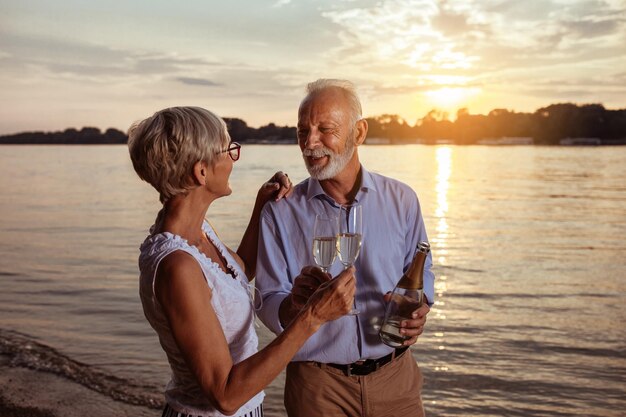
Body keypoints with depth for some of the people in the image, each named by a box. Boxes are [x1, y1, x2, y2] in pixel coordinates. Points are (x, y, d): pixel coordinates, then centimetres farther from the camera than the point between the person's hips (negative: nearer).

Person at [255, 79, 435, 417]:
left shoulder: (401, 200, -1)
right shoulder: (280, 213, -7)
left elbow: (421, 273, 9)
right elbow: (269, 306, -9)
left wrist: (419, 307, -12)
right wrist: (294, 304, -31)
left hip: (395, 376, 2)